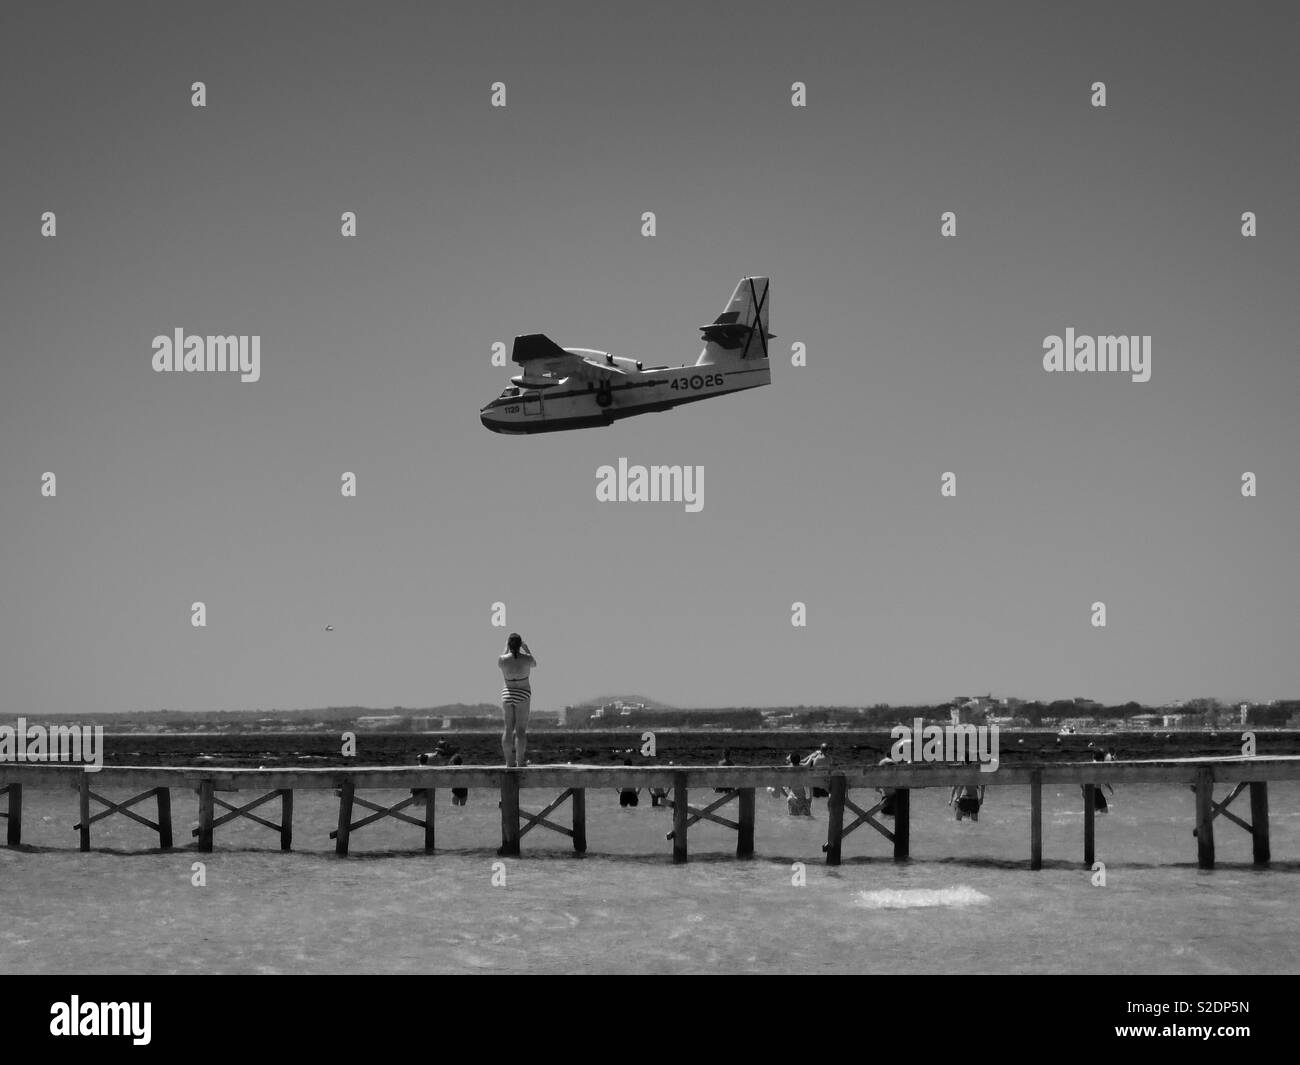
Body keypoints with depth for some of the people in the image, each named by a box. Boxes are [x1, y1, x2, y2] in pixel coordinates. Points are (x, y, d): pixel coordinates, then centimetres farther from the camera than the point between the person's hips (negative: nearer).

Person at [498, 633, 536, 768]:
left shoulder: (502, 659, -11)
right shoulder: (527, 659, -14)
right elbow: (534, 665, 10)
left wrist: (506, 649, 20)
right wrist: (527, 649, 19)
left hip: (507, 694, 2)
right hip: (523, 695, -2)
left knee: (508, 729, 7)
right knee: (521, 729, 0)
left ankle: (510, 761, 5)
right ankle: (520, 761, -2)